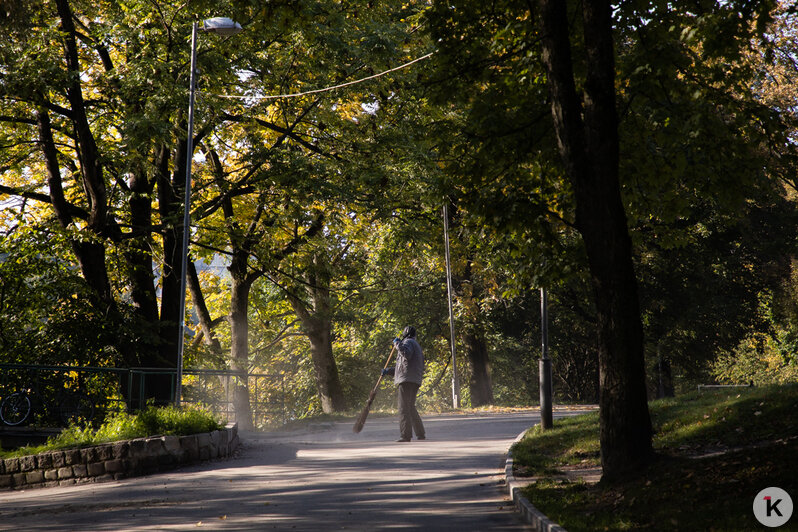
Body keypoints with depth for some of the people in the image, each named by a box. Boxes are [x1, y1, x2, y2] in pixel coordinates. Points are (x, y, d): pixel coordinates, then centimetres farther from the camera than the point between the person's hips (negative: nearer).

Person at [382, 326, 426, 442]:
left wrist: (397, 344, -13)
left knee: (404, 408, -11)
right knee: (411, 408, 16)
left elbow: (406, 354, -26)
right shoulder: (416, 345, 29)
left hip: (406, 380, -10)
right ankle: (421, 434, 17)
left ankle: (406, 435, -15)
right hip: (415, 381, 10)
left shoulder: (408, 342, -1)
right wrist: (388, 371, 26)